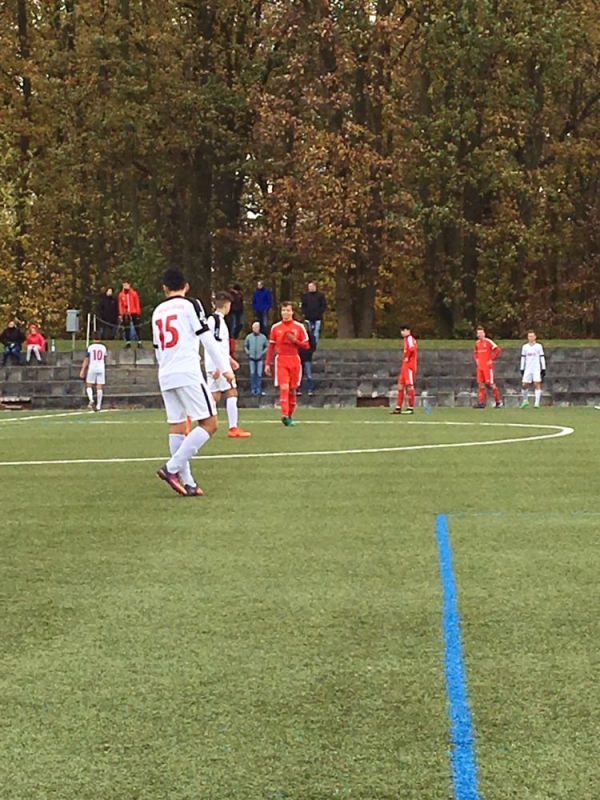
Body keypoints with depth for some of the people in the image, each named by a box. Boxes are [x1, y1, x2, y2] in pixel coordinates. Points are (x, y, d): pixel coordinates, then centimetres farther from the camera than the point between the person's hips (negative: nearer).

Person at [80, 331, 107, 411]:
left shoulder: (90, 348, -5)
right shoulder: (103, 347, 4)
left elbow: (86, 360, -6)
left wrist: (82, 371, -2)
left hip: (92, 369, -2)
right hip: (101, 369, 2)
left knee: (89, 386, 8)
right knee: (99, 387, 4)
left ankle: (91, 399, -17)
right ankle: (98, 406, 4)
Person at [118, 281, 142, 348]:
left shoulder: (134, 293, -1)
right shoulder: (121, 295, 3)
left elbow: (137, 303, 1)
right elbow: (120, 305, 5)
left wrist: (138, 312, -3)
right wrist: (120, 314, 2)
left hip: (134, 313, -2)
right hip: (125, 314, 2)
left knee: (137, 327, 0)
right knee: (126, 328, 3)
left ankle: (139, 342, 2)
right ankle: (128, 342, 10)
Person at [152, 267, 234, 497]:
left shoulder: (157, 312, 17)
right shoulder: (190, 305, 0)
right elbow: (207, 338, -6)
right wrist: (224, 367, -3)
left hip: (165, 376, 7)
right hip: (188, 374, -7)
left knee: (177, 427, 7)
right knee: (209, 424, -5)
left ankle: (187, 482, 2)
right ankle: (172, 467, -15)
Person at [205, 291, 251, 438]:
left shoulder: (213, 319, 18)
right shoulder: (218, 320, -13)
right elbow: (215, 345, -20)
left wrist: (230, 359, 31)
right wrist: (219, 366, -23)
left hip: (213, 365, 9)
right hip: (218, 364, -9)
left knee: (215, 395, 10)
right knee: (232, 392, -5)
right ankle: (233, 428, -5)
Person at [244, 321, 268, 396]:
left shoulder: (263, 337, 2)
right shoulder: (249, 337, 5)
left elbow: (267, 346, 9)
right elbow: (245, 346, 15)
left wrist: (263, 353, -4)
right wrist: (247, 352, 1)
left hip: (260, 359, -1)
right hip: (252, 358, 1)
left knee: (259, 374, -3)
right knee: (252, 374, 1)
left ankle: (258, 390, 1)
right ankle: (253, 389, 6)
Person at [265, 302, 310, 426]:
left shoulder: (299, 327, 4)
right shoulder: (275, 327, 7)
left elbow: (306, 345, 5)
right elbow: (271, 347, 11)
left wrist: (294, 340, -12)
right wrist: (267, 364, 6)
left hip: (294, 361, 1)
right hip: (281, 361, -1)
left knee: (292, 390, 6)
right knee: (284, 387, -16)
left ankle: (290, 416, 17)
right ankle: (285, 415, -27)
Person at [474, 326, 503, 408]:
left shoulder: (488, 341, -9)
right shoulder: (477, 343, 13)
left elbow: (498, 350, -14)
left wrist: (492, 359, -13)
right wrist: (477, 360, 14)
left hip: (487, 366, -7)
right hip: (480, 366, 7)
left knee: (490, 383, -6)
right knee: (480, 383, 2)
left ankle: (498, 401, 4)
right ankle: (481, 402, 2)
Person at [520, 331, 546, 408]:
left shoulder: (538, 346, 5)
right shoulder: (525, 347, 11)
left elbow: (542, 358, 5)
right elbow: (523, 359, 14)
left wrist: (543, 369, 1)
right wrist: (522, 369, 10)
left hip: (537, 369, -3)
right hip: (528, 369, 3)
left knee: (537, 384, -11)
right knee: (525, 385, 1)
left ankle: (537, 403, -13)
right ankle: (525, 401, 20)